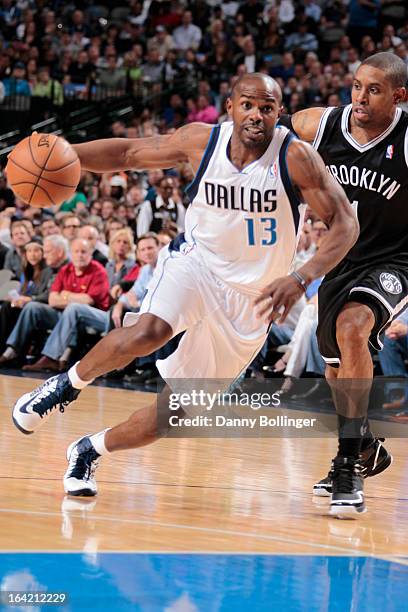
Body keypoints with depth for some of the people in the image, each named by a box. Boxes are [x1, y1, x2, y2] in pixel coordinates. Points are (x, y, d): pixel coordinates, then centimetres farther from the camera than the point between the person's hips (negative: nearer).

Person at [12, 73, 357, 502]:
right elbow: (129, 153, 5)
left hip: (249, 299, 0)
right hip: (196, 261, 0)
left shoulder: (296, 157, -17)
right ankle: (70, 383, -6)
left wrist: (301, 278, -32)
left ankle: (88, 451, 23)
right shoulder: (202, 141, -9)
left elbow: (345, 223, -16)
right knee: (148, 332, -34)